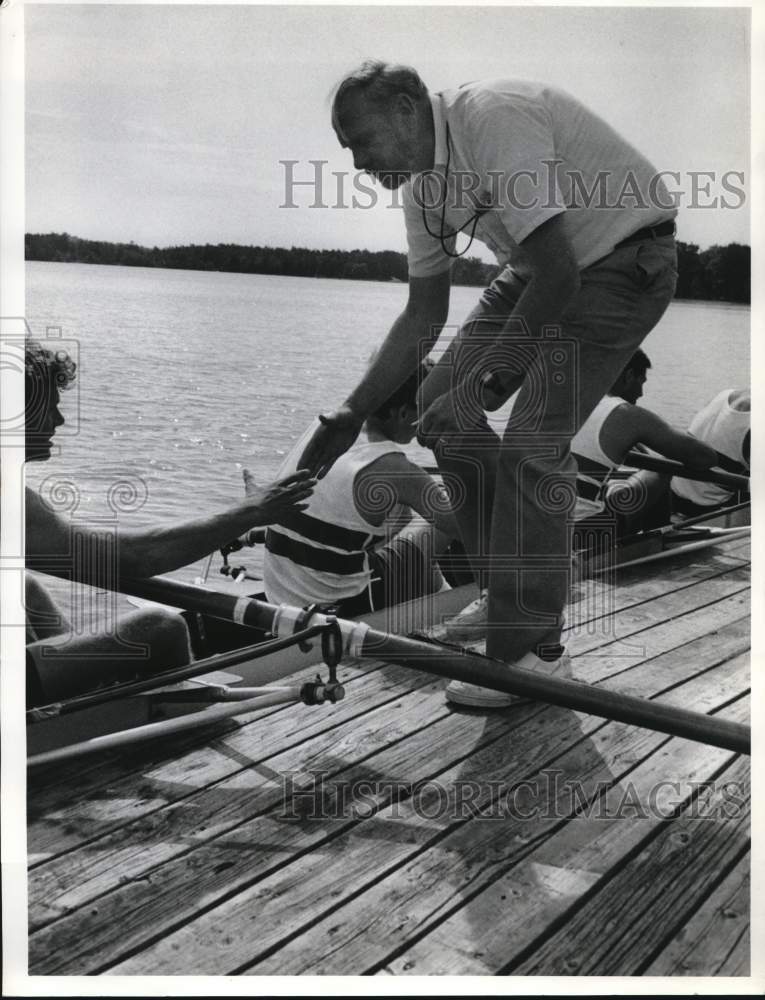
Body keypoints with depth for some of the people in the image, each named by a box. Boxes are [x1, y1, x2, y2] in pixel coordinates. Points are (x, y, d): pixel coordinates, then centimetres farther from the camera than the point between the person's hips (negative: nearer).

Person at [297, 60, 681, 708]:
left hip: (624, 260, -9)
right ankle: (499, 594, 15)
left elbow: (557, 274, -29)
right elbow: (425, 315, 9)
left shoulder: (496, 121, -26)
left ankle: (534, 649, -7)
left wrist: (478, 384, -25)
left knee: (532, 441, -20)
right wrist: (354, 412, 4)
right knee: (441, 406, 1)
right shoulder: (423, 183, 2)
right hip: (541, 271, 9)